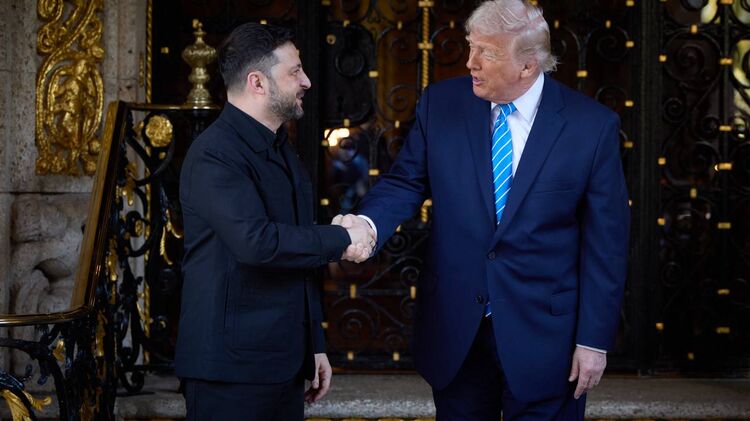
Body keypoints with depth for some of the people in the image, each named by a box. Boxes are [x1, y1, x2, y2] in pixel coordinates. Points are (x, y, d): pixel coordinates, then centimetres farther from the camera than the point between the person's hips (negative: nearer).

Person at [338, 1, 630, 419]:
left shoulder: (592, 126, -8)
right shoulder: (440, 104, -1)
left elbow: (605, 242, -6)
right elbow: (405, 182, 4)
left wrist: (595, 339, -6)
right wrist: (367, 222, -19)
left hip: (543, 334, -2)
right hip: (454, 331, 3)